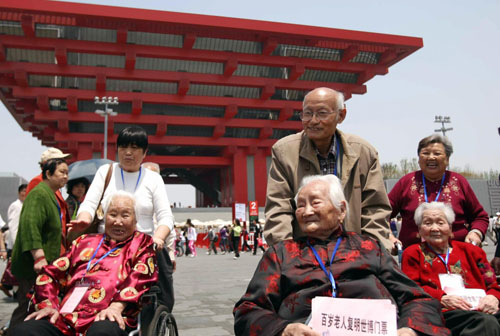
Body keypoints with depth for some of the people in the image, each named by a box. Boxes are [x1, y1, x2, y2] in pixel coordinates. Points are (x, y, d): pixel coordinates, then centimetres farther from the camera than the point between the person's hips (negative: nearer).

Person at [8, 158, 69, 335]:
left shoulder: (50, 195, 17)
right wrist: (39, 257, -32)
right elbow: (30, 226, -26)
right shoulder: (39, 194, -15)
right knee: (28, 308, -5)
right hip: (32, 266, -10)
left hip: (42, 263, 10)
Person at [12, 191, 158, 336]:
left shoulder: (142, 242, 16)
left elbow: (140, 276, -3)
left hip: (107, 319, -5)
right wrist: (47, 305, 2)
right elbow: (51, 273, 21)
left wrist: (117, 305, -20)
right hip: (65, 320, 5)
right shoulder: (85, 241, 27)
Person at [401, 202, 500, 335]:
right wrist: (442, 298, -14)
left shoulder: (469, 251, 27)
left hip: (480, 309, 3)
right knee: (487, 322, -34)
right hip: (444, 312, -3)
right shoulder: (414, 253, 18)